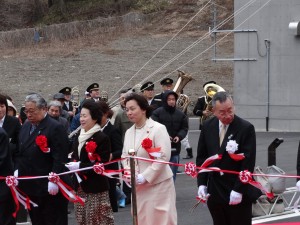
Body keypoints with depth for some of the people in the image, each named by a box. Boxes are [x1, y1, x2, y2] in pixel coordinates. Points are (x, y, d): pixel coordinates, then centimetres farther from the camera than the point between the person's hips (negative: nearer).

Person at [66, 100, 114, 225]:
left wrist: (80, 167, -19)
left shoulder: (102, 138, -11)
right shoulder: (80, 137, 13)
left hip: (96, 189, -8)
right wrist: (72, 165, -3)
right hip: (81, 187, 8)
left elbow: (102, 164, -17)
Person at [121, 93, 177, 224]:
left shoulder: (158, 129, -10)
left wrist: (144, 177, -19)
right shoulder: (129, 132, 11)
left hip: (158, 184, -6)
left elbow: (163, 157, -17)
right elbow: (125, 156, 16)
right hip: (138, 186, 6)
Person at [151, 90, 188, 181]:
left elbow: (184, 128, 11)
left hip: (175, 148, 4)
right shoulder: (157, 113, -5)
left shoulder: (180, 114, 8)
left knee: (173, 172, 8)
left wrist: (179, 136, -8)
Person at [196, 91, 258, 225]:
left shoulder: (246, 128, -11)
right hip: (215, 193, 4)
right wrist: (201, 183, 1)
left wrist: (238, 190, -16)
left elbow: (248, 163, -12)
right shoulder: (207, 127, 3)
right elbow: (201, 157, 11)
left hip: (239, 194, -4)